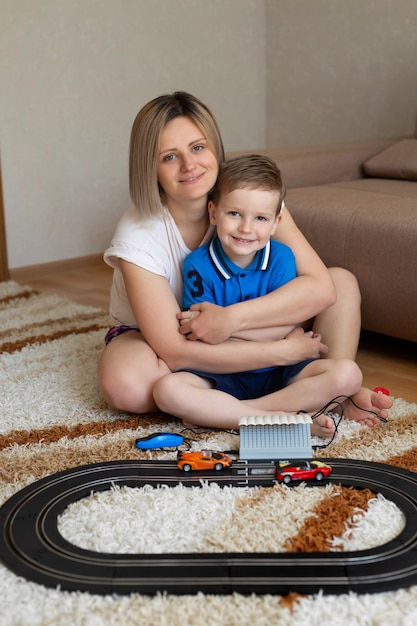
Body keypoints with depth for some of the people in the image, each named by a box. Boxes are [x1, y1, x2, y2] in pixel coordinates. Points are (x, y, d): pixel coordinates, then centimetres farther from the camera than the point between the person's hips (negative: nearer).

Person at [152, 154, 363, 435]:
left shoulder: (281, 258, -3)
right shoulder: (198, 265, -6)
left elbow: (286, 326, -12)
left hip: (279, 373, 2)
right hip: (222, 377, -1)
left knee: (347, 374, -23)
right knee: (167, 389, -30)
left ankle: (218, 412, -25)